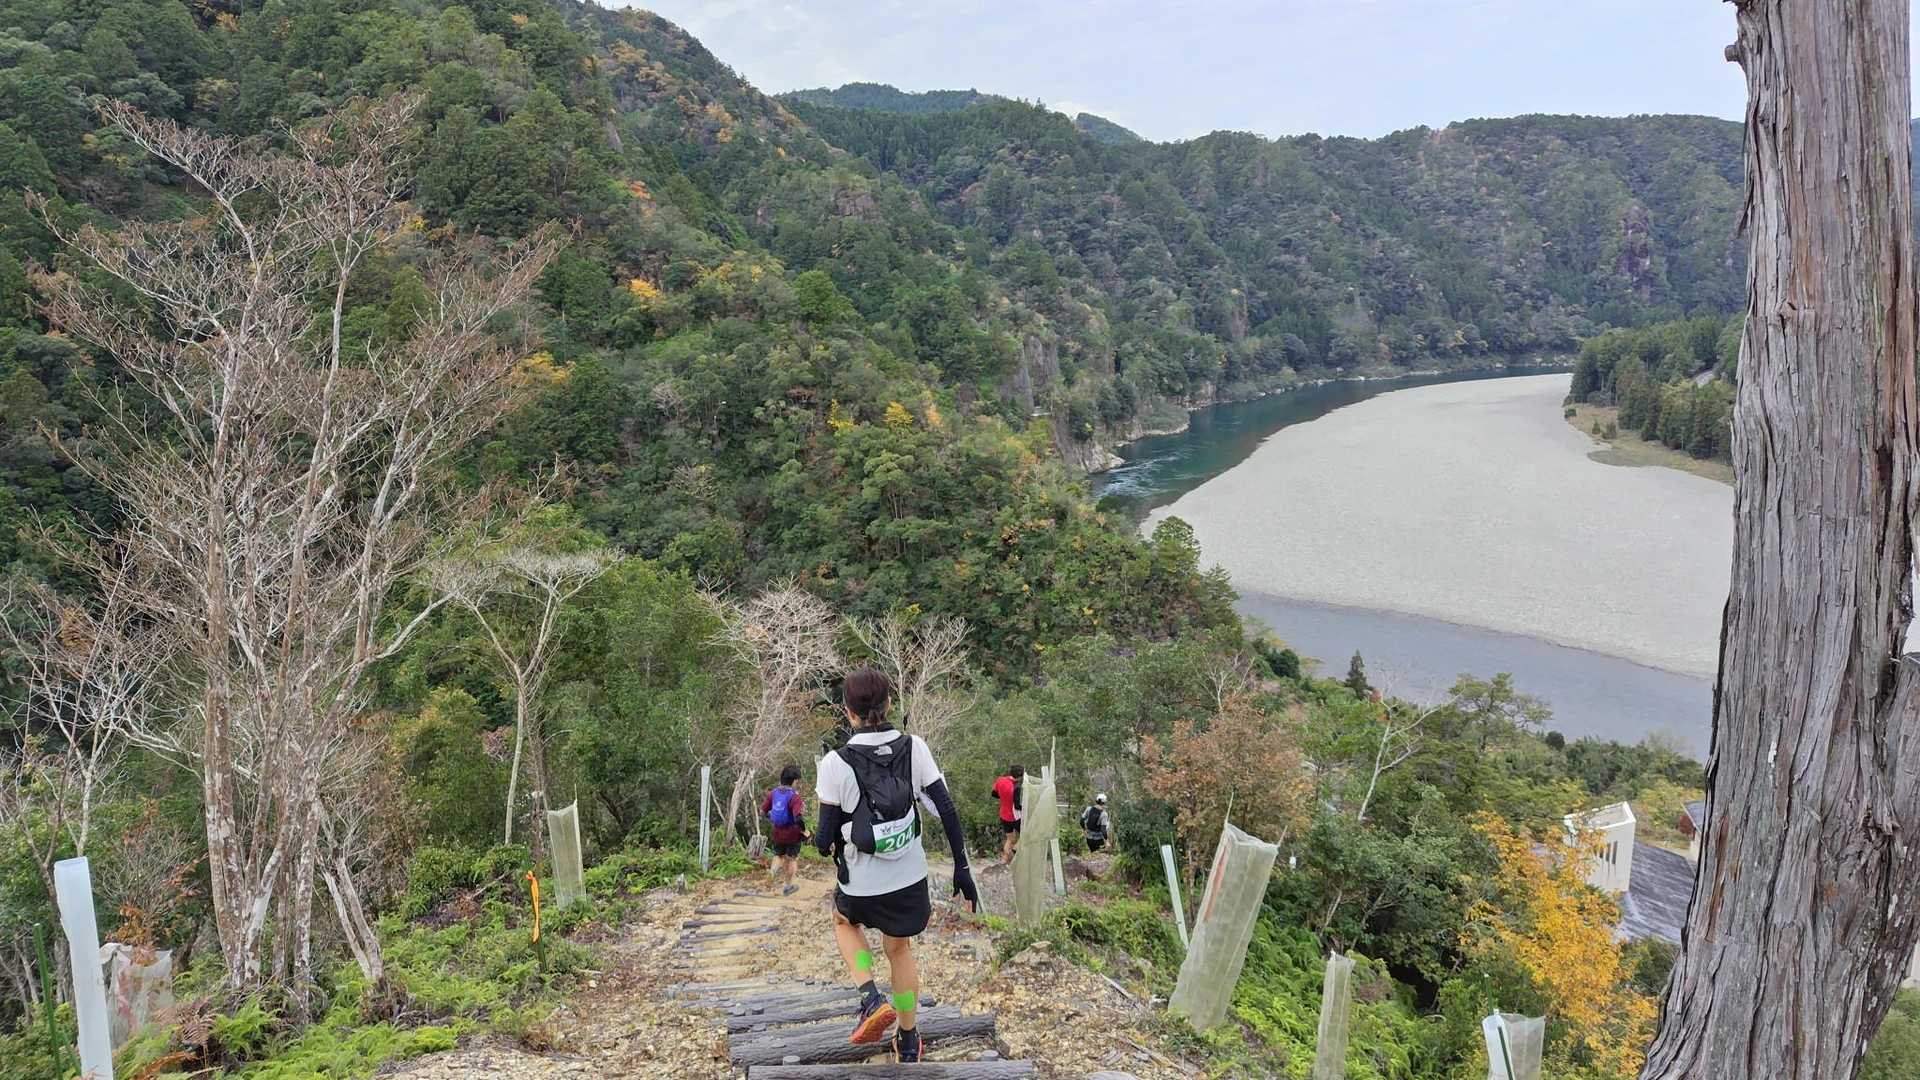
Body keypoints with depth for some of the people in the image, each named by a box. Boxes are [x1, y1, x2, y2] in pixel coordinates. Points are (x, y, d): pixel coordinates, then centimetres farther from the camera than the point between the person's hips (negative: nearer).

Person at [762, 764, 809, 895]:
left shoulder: (773, 793, -6)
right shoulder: (795, 797, -24)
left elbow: (762, 812, 1)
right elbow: (798, 818, -33)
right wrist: (804, 831, -16)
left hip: (777, 833, 4)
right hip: (793, 835, -4)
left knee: (778, 855, 25)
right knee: (791, 859, 18)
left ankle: (775, 867, -7)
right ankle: (787, 886, 30)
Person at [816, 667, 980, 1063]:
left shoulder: (836, 763, -19)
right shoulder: (914, 748, -11)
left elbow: (825, 837, -14)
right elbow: (947, 810, -7)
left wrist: (822, 842, 11)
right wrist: (962, 868, 3)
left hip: (862, 885, -2)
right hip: (910, 879, 3)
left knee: (844, 921, 32)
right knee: (899, 949, 27)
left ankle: (872, 1000, 12)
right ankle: (908, 1044, 37)